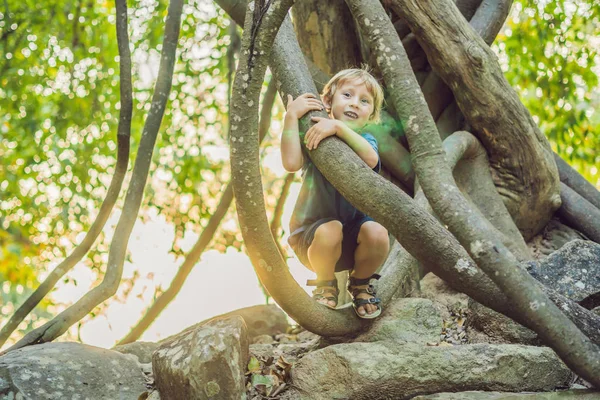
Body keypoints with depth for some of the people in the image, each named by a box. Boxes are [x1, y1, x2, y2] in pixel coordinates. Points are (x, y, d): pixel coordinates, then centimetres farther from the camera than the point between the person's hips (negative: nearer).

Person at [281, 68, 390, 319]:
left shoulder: (365, 140, 4)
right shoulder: (311, 134, -2)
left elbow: (371, 159, -23)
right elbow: (291, 163, -24)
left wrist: (339, 127, -32)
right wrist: (291, 116, -25)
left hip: (353, 231, 2)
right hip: (311, 234, -2)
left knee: (377, 233, -29)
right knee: (330, 230, -34)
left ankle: (360, 283, 5)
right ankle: (325, 286, -2)